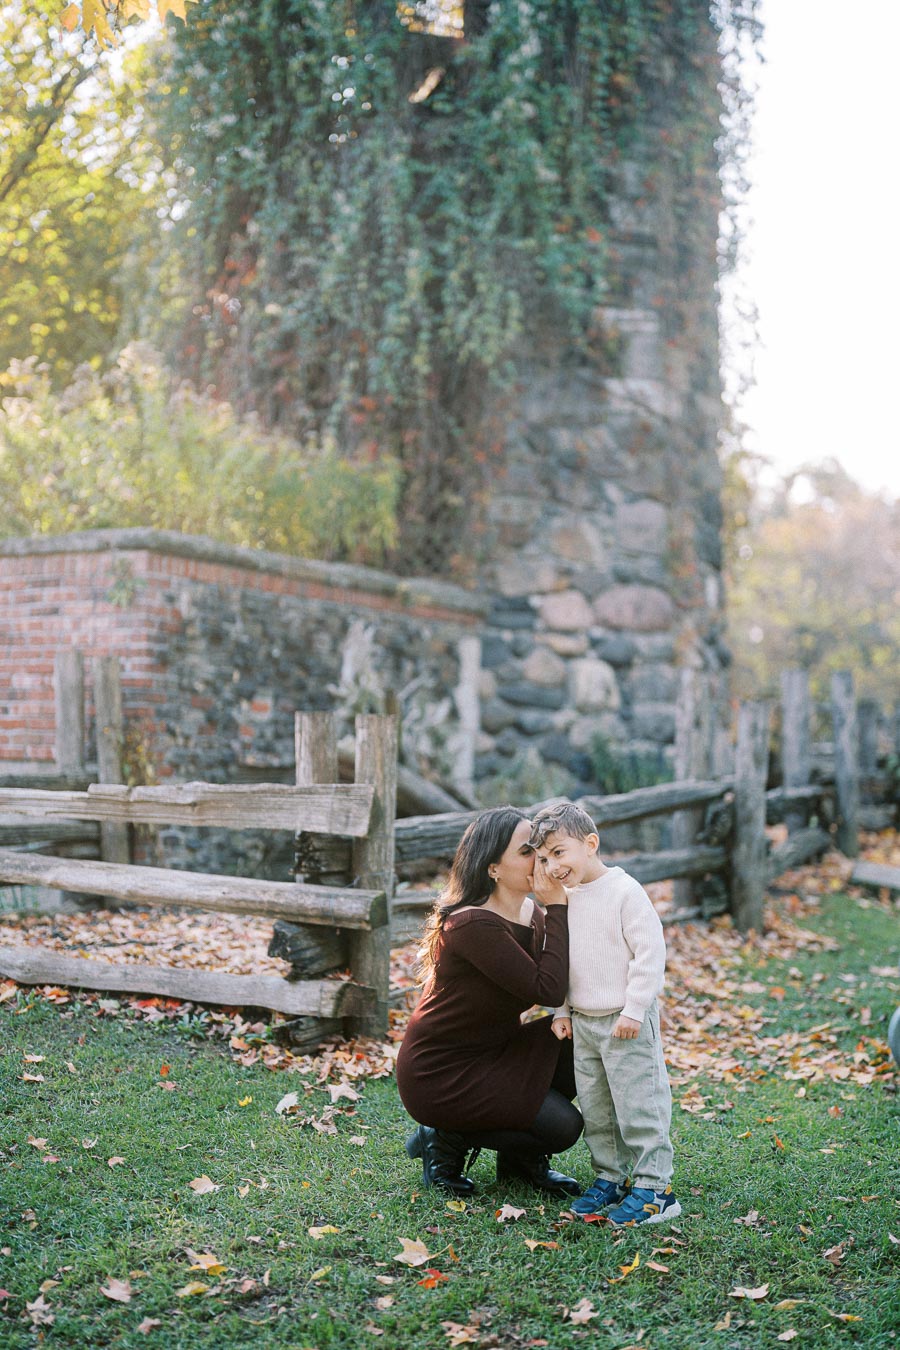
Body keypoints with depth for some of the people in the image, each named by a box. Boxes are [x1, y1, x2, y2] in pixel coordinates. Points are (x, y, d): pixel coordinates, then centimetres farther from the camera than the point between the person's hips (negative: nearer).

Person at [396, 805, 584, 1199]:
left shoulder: (532, 913, 1)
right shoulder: (473, 925, -27)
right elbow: (545, 988, -30)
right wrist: (557, 907, -27)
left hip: (491, 1054, 8)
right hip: (439, 1074, -8)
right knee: (562, 1125, -16)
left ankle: (521, 1159, 8)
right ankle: (447, 1139, 1)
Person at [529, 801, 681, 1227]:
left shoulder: (624, 891, -15)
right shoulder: (564, 900, 8)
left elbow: (650, 952, -16)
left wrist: (634, 1009, -18)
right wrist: (562, 1010, 12)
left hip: (627, 1022, -7)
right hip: (583, 1023, 7)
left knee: (638, 1104, -3)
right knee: (594, 1108, 13)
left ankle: (654, 1186, 5)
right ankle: (610, 1177, 25)